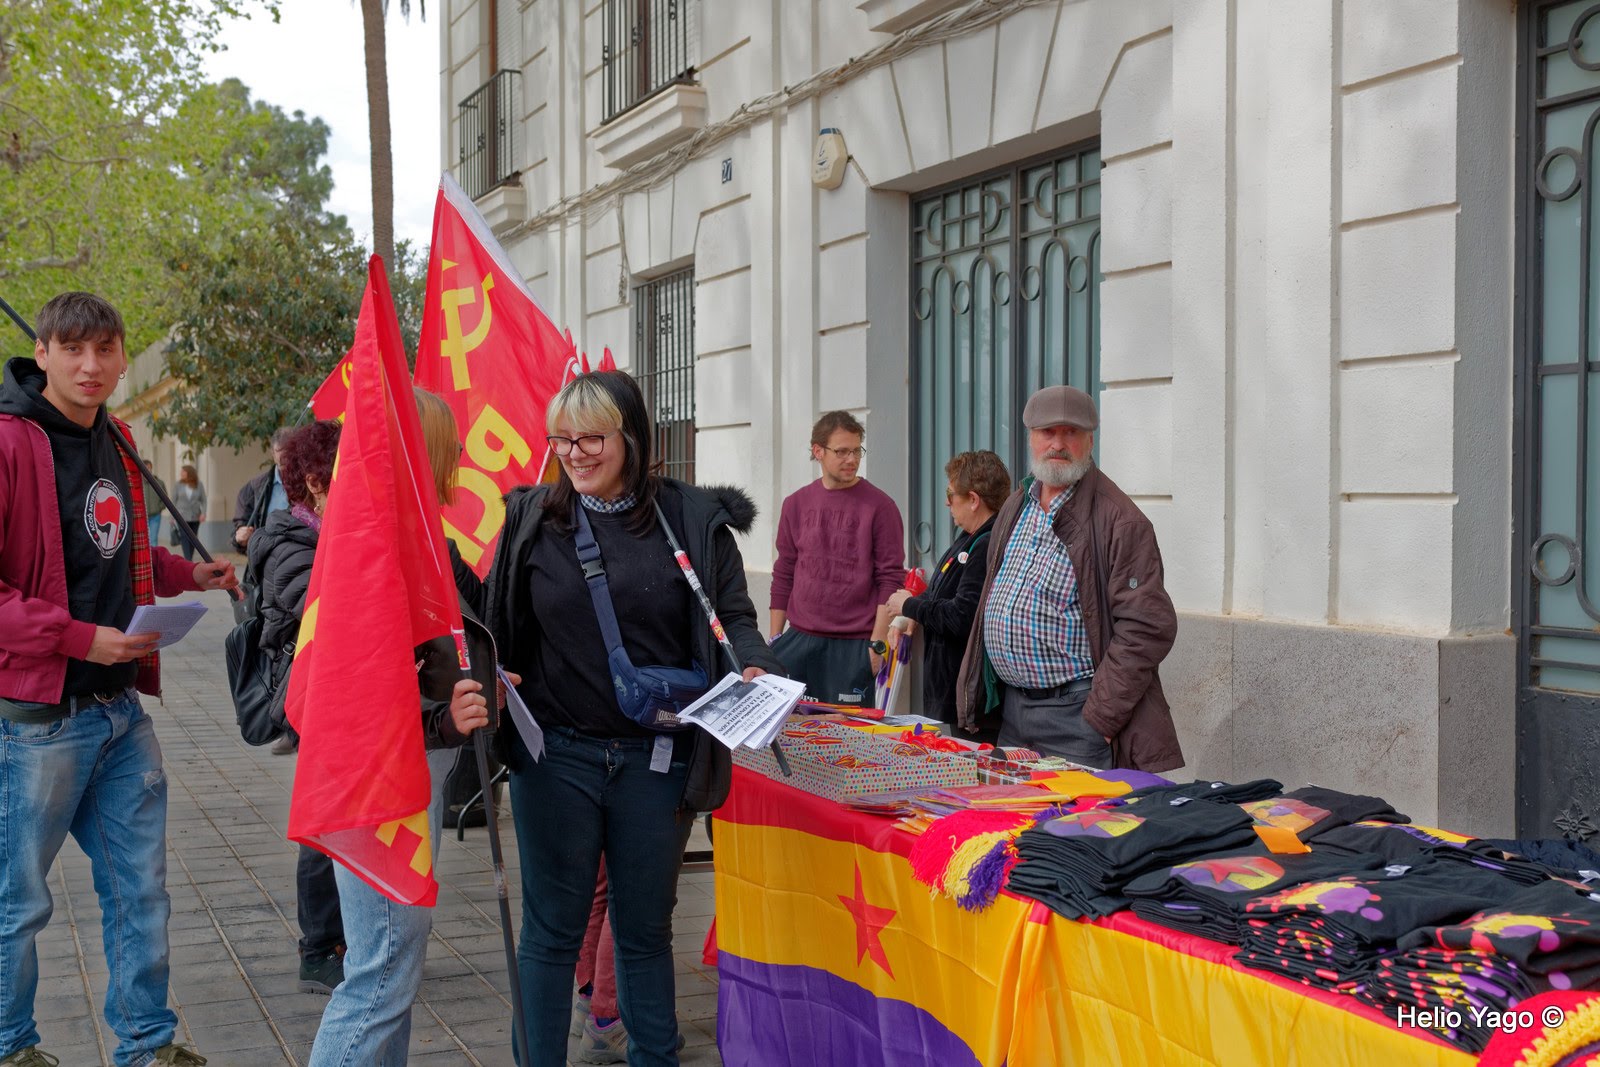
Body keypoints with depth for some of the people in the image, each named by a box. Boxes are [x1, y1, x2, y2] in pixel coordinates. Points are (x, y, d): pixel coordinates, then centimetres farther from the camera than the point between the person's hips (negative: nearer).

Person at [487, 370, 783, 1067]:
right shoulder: (532, 518, 2)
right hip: (555, 755, 0)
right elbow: (497, 629, 7)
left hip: (655, 760, 0)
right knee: (552, 930, 9)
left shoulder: (694, 520, -2)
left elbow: (733, 617, 2)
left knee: (646, 929, 16)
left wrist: (755, 670, -18)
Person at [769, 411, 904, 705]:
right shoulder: (796, 504, 10)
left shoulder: (879, 506, -2)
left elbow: (890, 579, -3)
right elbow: (783, 576, 14)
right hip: (799, 641, 3)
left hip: (854, 645, -3)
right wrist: (775, 640, 10)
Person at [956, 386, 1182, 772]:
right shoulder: (1014, 509, 13)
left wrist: (1100, 716, -19)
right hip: (1009, 707, 7)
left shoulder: (1120, 521, -12)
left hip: (1073, 713, -7)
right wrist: (974, 697, 14)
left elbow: (1147, 627, -17)